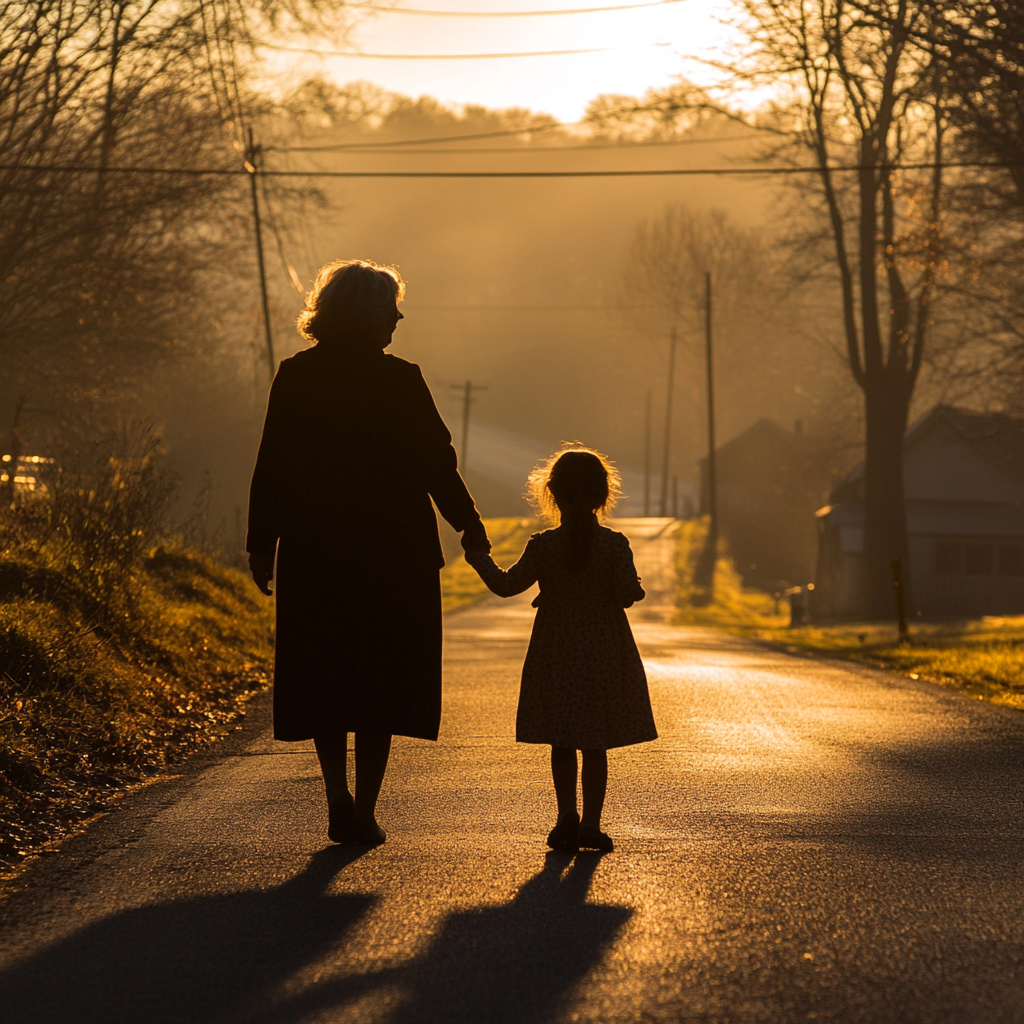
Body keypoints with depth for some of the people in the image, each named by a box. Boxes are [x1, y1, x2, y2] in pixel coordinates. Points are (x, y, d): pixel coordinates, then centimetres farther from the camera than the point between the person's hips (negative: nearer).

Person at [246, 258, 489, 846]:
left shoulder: (293, 378, -1)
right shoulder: (400, 380, -9)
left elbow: (272, 468, 0)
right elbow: (436, 462, -5)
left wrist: (261, 545, 8)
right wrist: (471, 528, 7)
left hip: (312, 555, 2)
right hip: (393, 554, -2)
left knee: (325, 681, 13)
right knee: (381, 681, 8)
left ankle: (339, 801, 5)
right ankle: (364, 811, 6)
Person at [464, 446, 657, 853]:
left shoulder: (543, 546, -7)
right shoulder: (614, 544, -8)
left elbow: (507, 585, -4)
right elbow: (629, 592, -14)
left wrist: (480, 559, 12)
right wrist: (635, 589, 9)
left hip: (557, 656, 0)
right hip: (605, 655, 0)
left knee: (562, 744, 8)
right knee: (596, 746, 6)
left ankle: (567, 814, -3)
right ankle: (591, 824, 6)